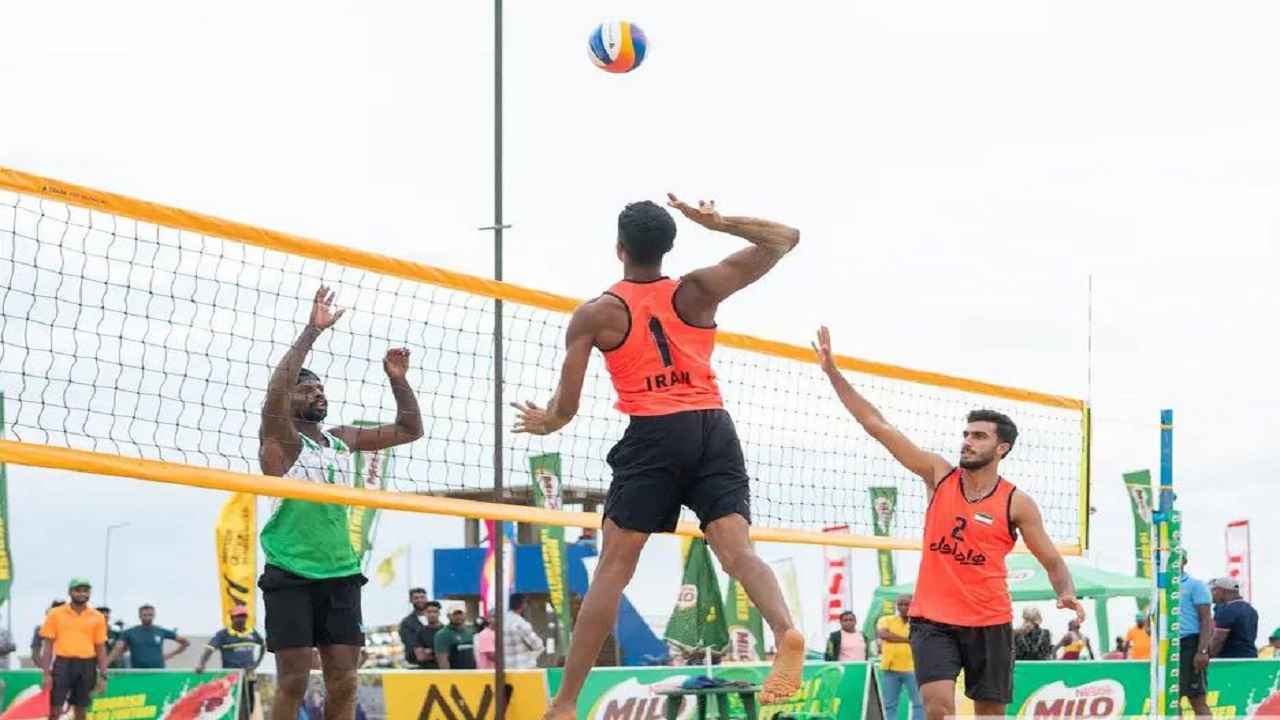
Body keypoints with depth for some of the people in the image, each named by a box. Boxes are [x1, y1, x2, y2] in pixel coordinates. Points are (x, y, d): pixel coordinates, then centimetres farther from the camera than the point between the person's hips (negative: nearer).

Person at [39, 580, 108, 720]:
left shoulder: (97, 617, 6)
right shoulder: (55, 614, 3)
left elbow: (101, 649, 8)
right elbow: (48, 645, 2)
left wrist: (103, 676, 1)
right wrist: (46, 674, -6)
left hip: (87, 666, 2)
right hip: (63, 664, -2)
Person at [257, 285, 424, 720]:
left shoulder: (343, 440, 13)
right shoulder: (281, 440, -4)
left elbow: (410, 430, 19)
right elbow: (275, 393, -24)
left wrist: (398, 380, 4)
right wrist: (312, 332, -26)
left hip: (340, 574, 5)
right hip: (291, 575, -5)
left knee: (344, 681, 1)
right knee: (293, 681, -8)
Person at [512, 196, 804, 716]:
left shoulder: (595, 315, 7)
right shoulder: (698, 291, 12)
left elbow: (565, 406, 8)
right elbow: (784, 239, 17)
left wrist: (544, 423, 29)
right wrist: (719, 223, 11)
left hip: (653, 437, -2)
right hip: (715, 429, 2)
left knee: (612, 569, 3)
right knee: (736, 550, -9)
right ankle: (786, 633, -39)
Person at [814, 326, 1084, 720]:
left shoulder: (1017, 504, -3)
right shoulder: (940, 476, 1)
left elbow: (1052, 561, 3)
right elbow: (877, 425, -1)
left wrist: (1066, 593, -20)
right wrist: (833, 372, -5)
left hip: (990, 623, 0)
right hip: (933, 619, 0)